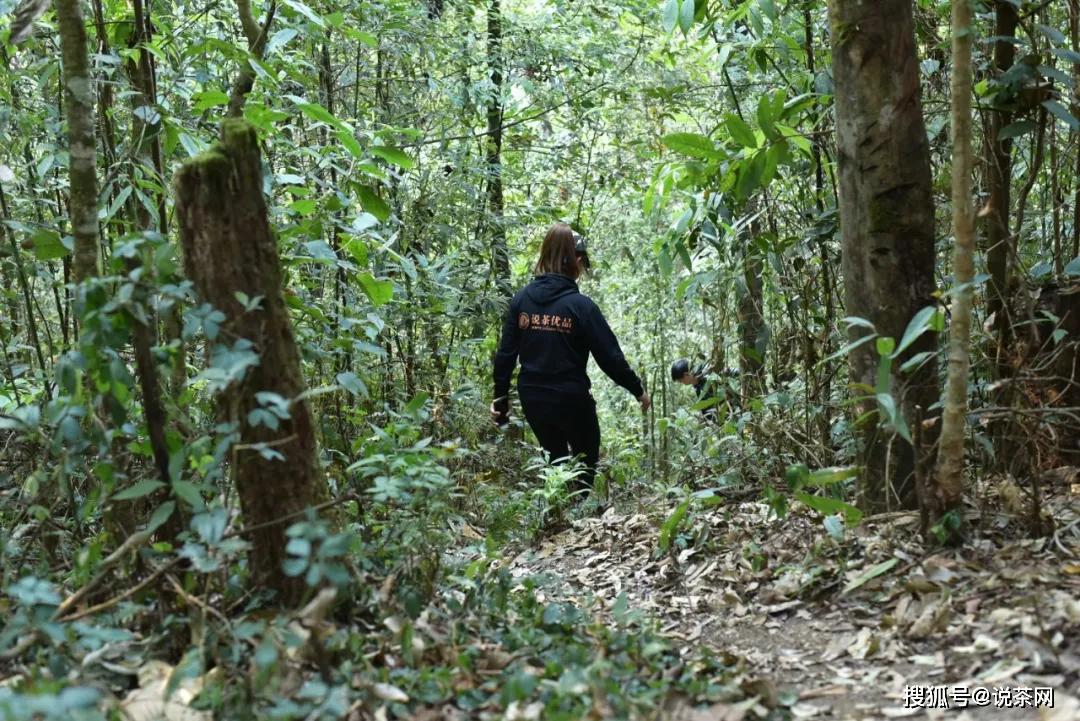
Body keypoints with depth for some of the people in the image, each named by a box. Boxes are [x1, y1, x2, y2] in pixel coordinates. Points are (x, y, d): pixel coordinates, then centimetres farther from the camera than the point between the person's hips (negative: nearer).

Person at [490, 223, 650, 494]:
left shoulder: (521, 299, -2)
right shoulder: (580, 306, -14)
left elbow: (505, 353, 1)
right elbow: (610, 356, -11)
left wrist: (501, 396, 12)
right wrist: (638, 390, 3)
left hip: (532, 399, 4)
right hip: (571, 400, -4)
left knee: (556, 457, 24)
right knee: (586, 457, 18)